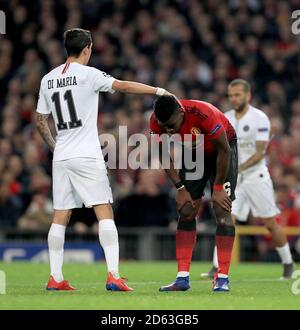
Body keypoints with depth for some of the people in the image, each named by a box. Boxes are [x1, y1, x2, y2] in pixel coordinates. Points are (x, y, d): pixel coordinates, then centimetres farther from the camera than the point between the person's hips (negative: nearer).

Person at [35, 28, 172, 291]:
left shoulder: (48, 80, 10)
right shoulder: (87, 74, -7)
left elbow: (40, 121, 15)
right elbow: (124, 86, -12)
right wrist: (160, 91, -6)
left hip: (61, 158, 6)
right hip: (87, 156, -6)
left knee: (60, 217, 8)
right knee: (105, 213, -5)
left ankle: (55, 278, 7)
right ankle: (113, 275, -13)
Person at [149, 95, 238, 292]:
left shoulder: (204, 114, -40)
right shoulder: (157, 122, -25)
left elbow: (224, 151, -25)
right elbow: (164, 156, -7)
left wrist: (218, 188, -18)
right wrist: (180, 188, -12)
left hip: (222, 148, -4)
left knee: (222, 211, -14)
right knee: (186, 212, -3)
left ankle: (223, 278, -12)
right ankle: (183, 278, -2)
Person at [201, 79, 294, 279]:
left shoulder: (259, 118, -9)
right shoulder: (226, 119, 7)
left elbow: (260, 152, -15)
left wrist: (240, 168, -26)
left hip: (256, 175, -4)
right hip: (233, 179, 4)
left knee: (270, 223, 4)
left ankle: (288, 263, 21)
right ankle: (217, 268, -14)